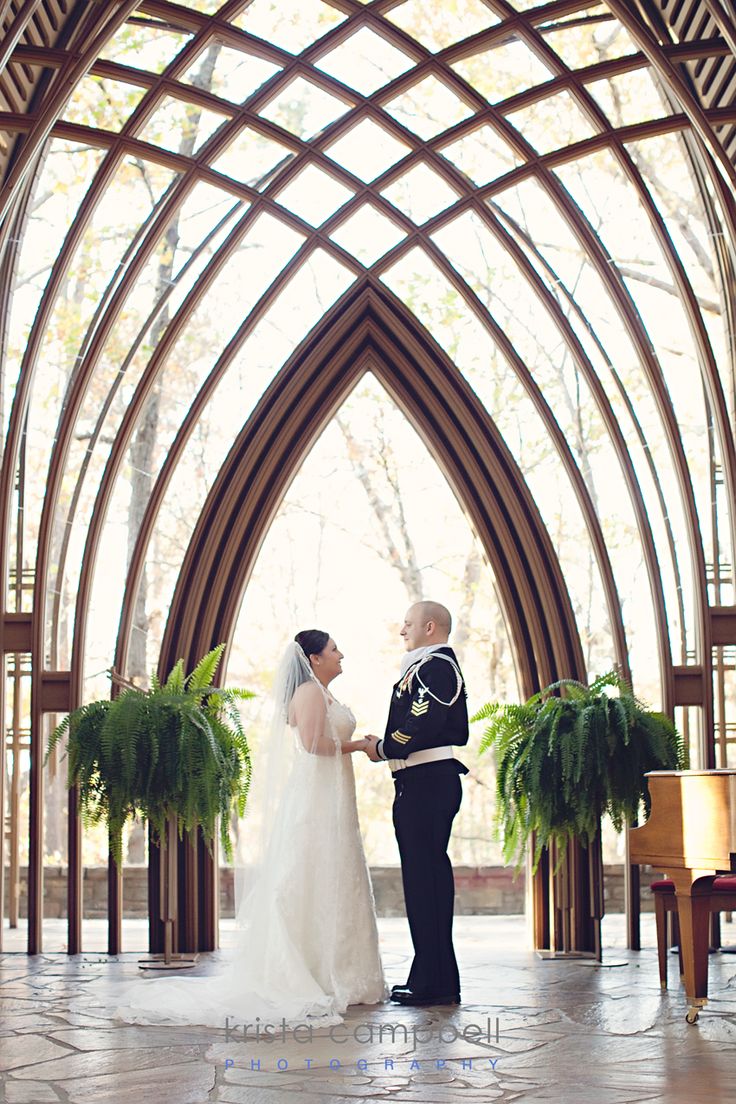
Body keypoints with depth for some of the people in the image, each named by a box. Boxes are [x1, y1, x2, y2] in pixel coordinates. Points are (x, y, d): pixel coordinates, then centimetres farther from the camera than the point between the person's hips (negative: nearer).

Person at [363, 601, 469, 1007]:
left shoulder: (436, 666, -12)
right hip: (425, 784, 11)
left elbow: (421, 729, -20)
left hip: (428, 783, -11)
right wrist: (385, 745, 7)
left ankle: (433, 982, -5)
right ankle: (437, 979, 20)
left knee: (425, 877, -8)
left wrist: (382, 749, -6)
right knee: (428, 876, 14)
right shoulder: (428, 667, 21)